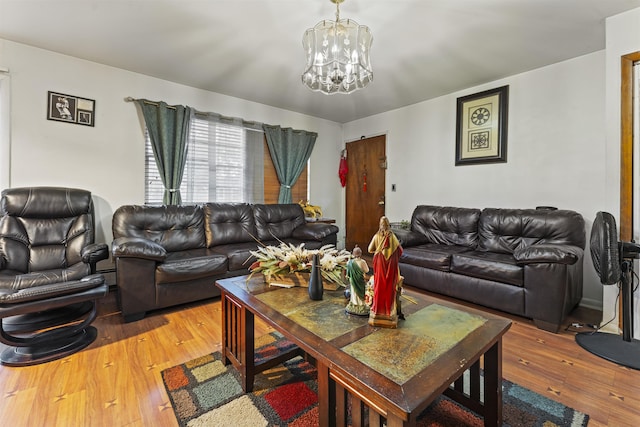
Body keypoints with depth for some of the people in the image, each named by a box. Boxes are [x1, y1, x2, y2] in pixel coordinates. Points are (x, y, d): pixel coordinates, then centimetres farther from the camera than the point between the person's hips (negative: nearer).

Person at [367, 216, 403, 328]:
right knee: (389, 286, 9)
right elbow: (400, 250, -1)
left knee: (379, 285, 10)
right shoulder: (392, 236, -6)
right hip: (390, 264, 0)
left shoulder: (376, 236, -6)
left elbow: (370, 250, -4)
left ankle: (377, 309, 18)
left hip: (380, 263, 0)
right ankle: (389, 309, 17)